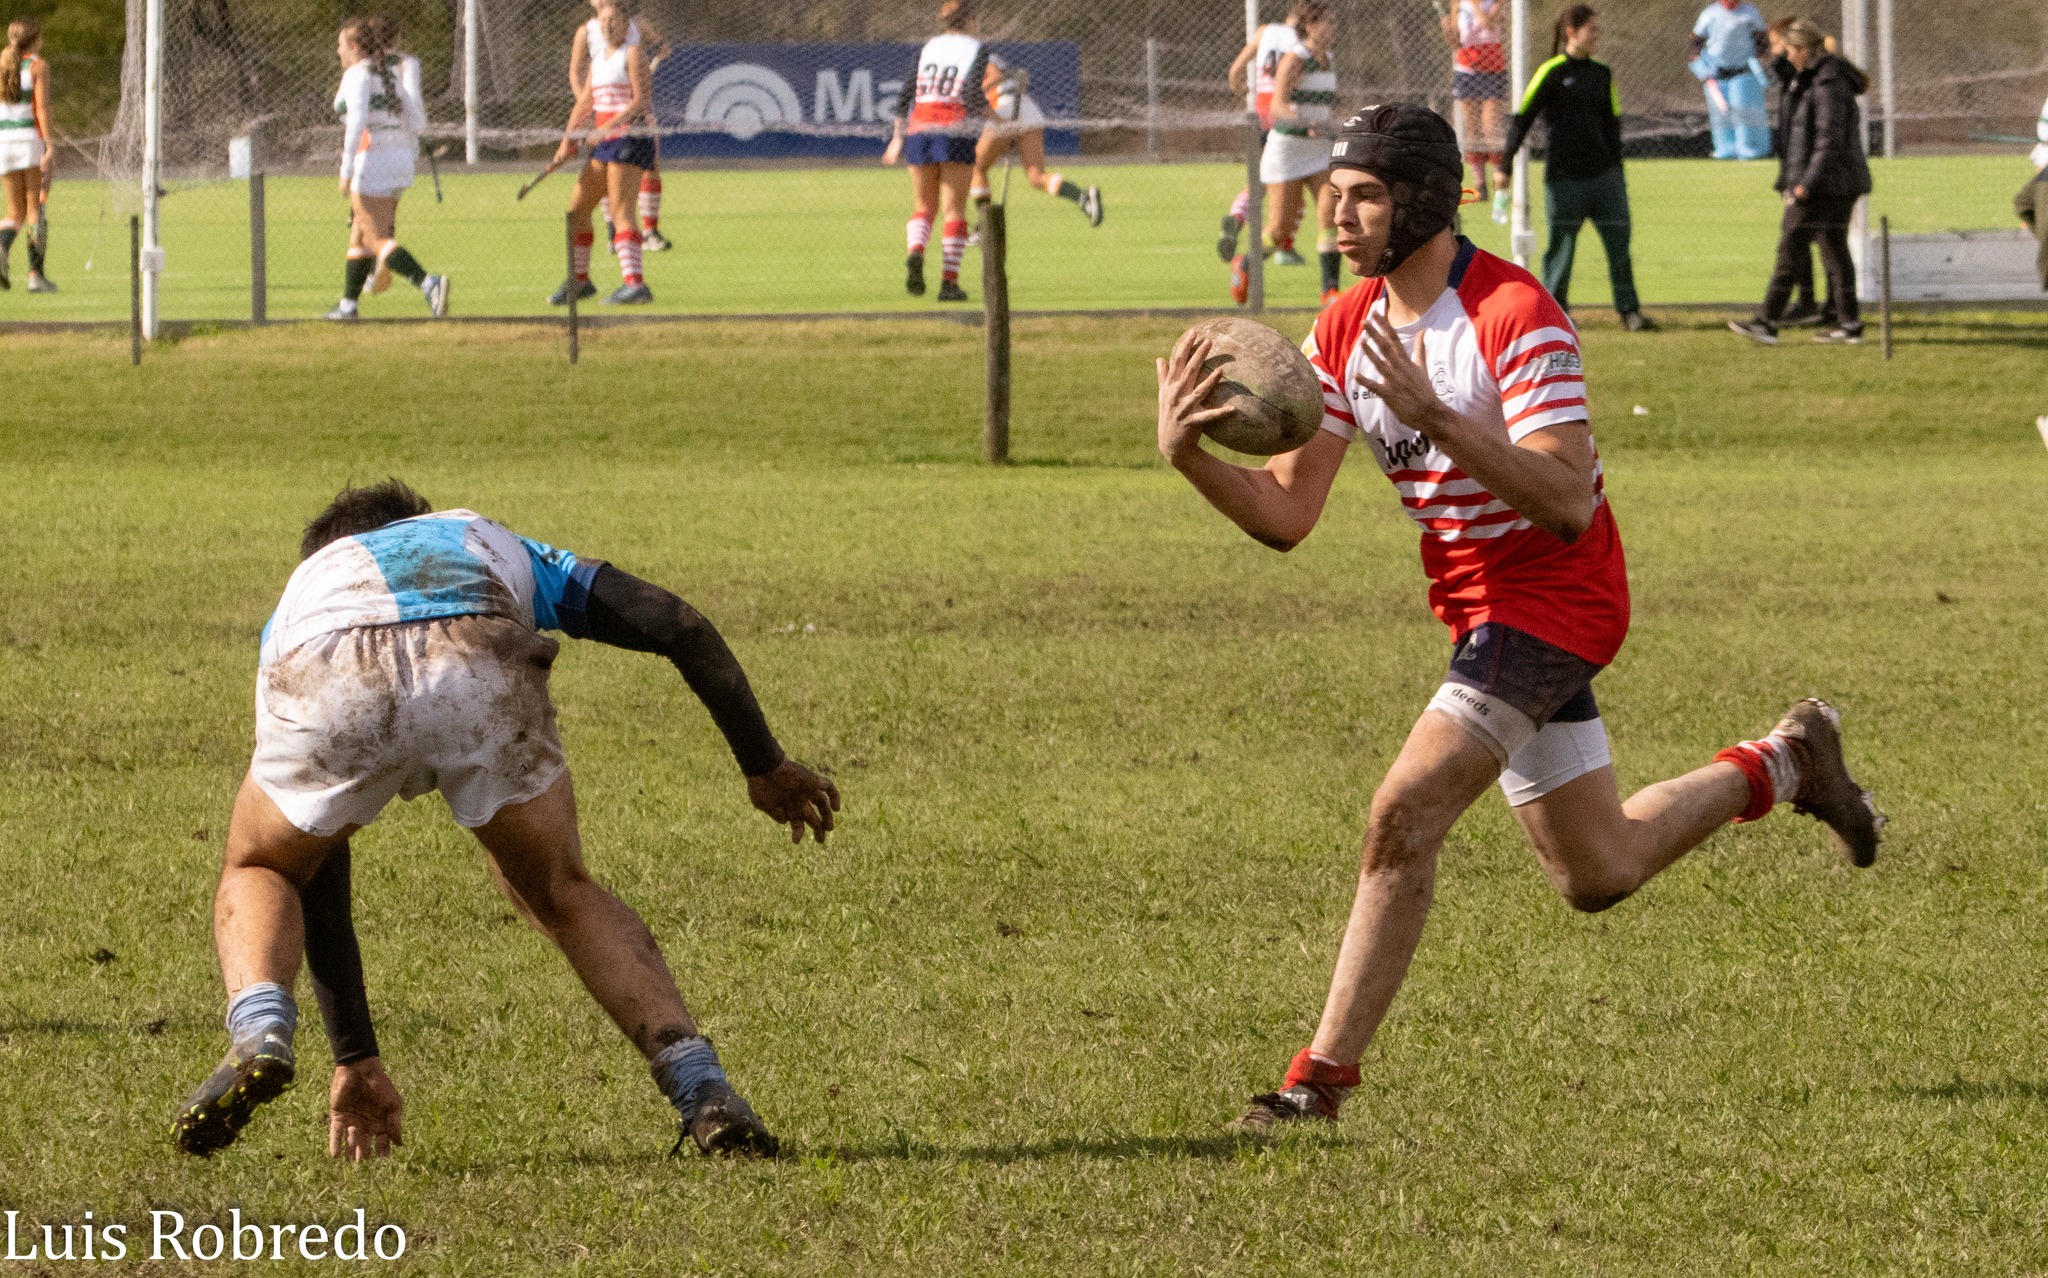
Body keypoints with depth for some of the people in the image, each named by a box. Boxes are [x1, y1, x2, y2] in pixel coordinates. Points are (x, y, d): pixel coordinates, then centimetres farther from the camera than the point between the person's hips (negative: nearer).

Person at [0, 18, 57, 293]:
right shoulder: (38, 66, -4)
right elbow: (42, 106, -14)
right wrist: (49, 147, -17)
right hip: (33, 138, -4)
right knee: (37, 209, 3)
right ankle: (35, 274, -3)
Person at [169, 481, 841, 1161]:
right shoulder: (495, 545, 47)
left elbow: (313, 856, 47)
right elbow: (676, 624, 32)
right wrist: (766, 766, 42)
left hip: (329, 691, 0)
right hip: (481, 680, 0)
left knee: (256, 873, 30)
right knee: (564, 894, 27)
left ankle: (259, 1037, -1)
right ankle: (701, 1089, 11)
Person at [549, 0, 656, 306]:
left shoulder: (633, 54, -6)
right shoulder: (599, 60, 19)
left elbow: (640, 101, -15)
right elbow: (584, 100, 22)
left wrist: (607, 126, -22)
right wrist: (569, 139, 12)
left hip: (630, 136, -9)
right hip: (604, 142, 9)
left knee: (621, 209, -18)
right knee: (577, 209, 10)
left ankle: (635, 284, -24)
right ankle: (579, 280, 24)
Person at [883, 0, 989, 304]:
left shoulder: (928, 48, 13)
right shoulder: (977, 50, 1)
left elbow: (905, 96, 9)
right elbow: (971, 94, -13)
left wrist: (897, 139, 14)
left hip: (919, 132, 3)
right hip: (955, 135, -3)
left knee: (923, 209, 12)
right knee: (954, 211, 4)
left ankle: (915, 255, -17)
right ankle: (949, 281, -3)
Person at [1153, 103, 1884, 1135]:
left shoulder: (1515, 316, -21)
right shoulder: (1346, 332, 1)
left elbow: (1567, 502, -30)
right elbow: (1286, 514, -2)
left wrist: (1432, 416, -39)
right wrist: (1188, 457, -21)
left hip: (1554, 600, -9)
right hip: (1481, 611, 9)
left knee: (1404, 814, -22)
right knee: (1596, 876, 17)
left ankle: (1324, 1077, -16)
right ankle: (1781, 764, 40)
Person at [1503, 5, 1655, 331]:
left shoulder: (1601, 74, 11)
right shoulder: (1553, 72, -5)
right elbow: (1523, 118, -5)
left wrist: (1616, 166, 16)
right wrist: (1505, 166, -7)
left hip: (1605, 174, 5)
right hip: (1566, 178, -5)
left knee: (1618, 243, -1)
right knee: (1562, 244, 3)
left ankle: (1629, 311, 2)